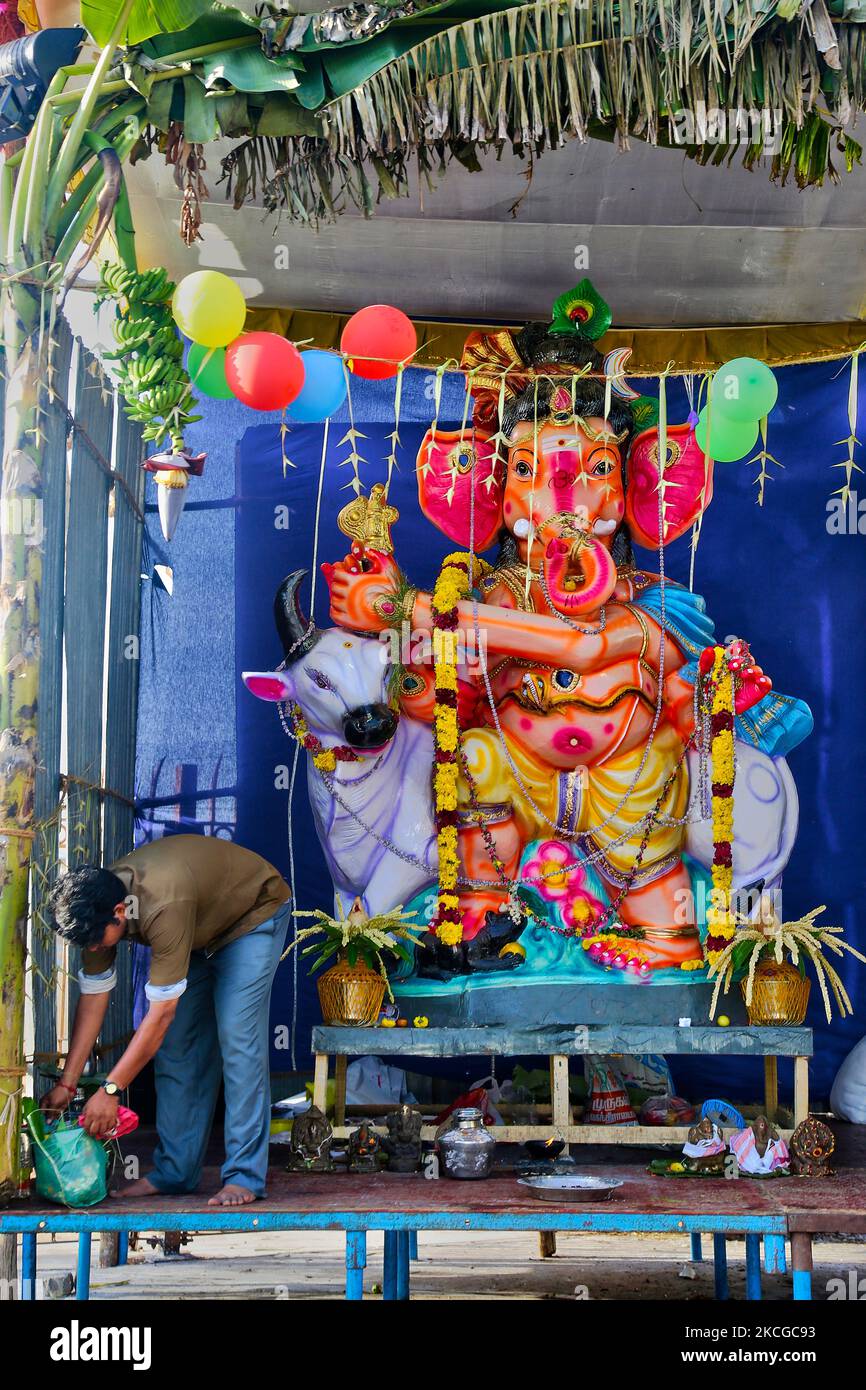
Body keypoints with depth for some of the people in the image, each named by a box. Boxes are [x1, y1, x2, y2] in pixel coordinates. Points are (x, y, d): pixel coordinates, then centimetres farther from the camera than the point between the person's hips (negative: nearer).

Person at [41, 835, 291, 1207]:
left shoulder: (165, 906, -43)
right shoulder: (97, 906, -19)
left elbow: (161, 1013, -38)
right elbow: (93, 997, -11)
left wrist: (110, 1090, -33)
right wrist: (66, 1083, -13)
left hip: (255, 914, -8)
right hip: (203, 929, 8)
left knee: (237, 1038, -19)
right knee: (175, 1045, 0)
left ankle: (244, 1177, -17)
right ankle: (174, 1172, 6)